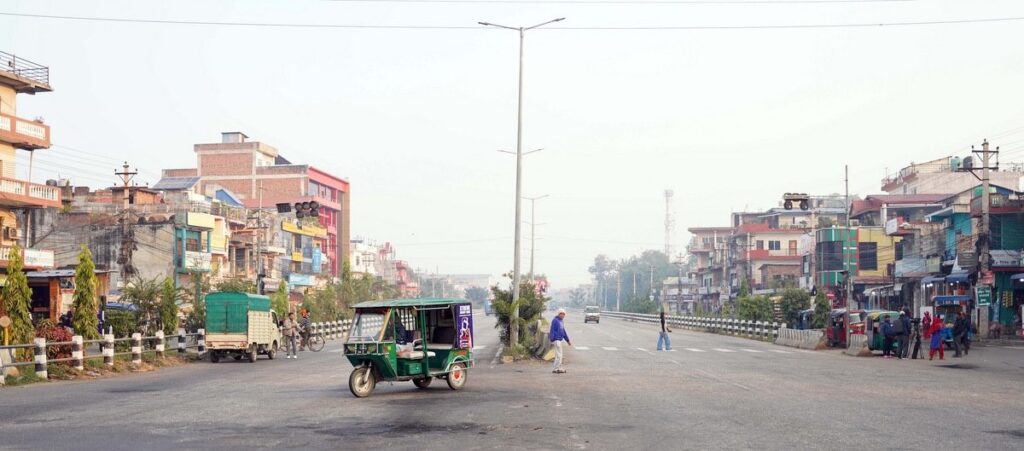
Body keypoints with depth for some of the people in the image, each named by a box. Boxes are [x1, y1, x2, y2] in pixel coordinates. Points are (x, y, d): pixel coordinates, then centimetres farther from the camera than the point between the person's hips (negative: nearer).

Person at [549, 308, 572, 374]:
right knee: (558, 355, -9)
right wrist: (552, 341, -21)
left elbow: (563, 331, 23)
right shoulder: (555, 321, -12)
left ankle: (559, 368, 19)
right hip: (556, 340, -9)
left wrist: (568, 340, 25)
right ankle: (556, 369, -5)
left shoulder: (561, 321, 16)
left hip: (560, 340, 9)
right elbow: (552, 331, -16)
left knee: (559, 355, 13)